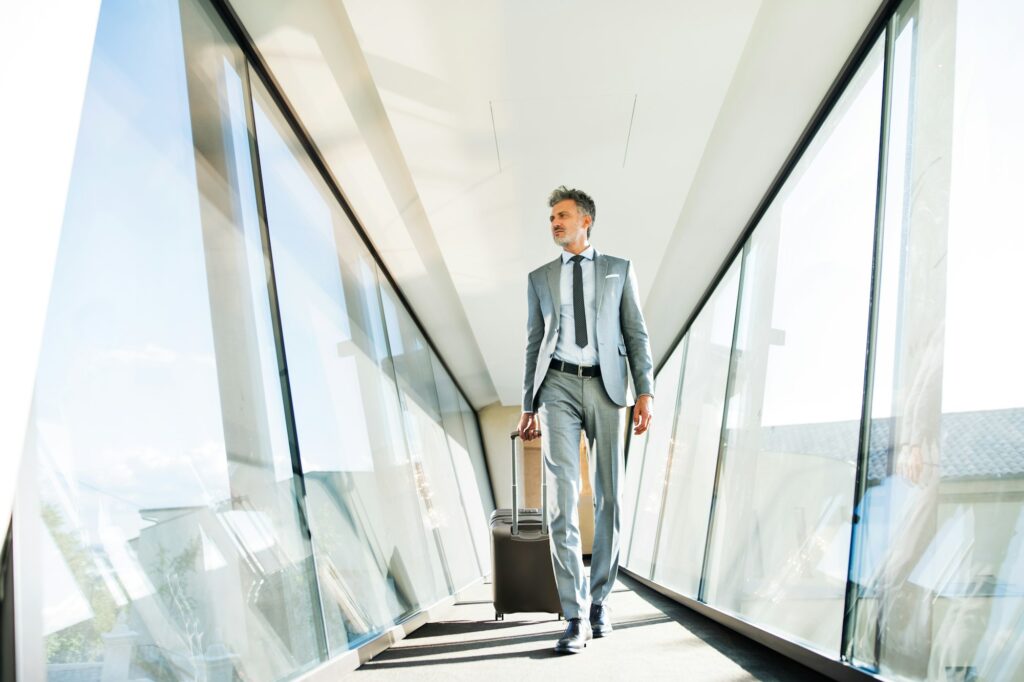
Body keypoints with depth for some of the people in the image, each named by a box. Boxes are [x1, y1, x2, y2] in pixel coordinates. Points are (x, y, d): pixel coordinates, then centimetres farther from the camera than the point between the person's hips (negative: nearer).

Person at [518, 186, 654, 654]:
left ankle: (600, 601, 19)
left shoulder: (619, 270, 13)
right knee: (564, 498, -9)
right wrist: (529, 405, 10)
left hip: (605, 387, 0)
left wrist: (645, 392, -5)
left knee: (608, 498, 4)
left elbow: (636, 334, 7)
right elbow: (533, 344, 16)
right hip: (558, 386, 0)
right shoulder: (539, 278, 17)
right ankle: (575, 616, -6)